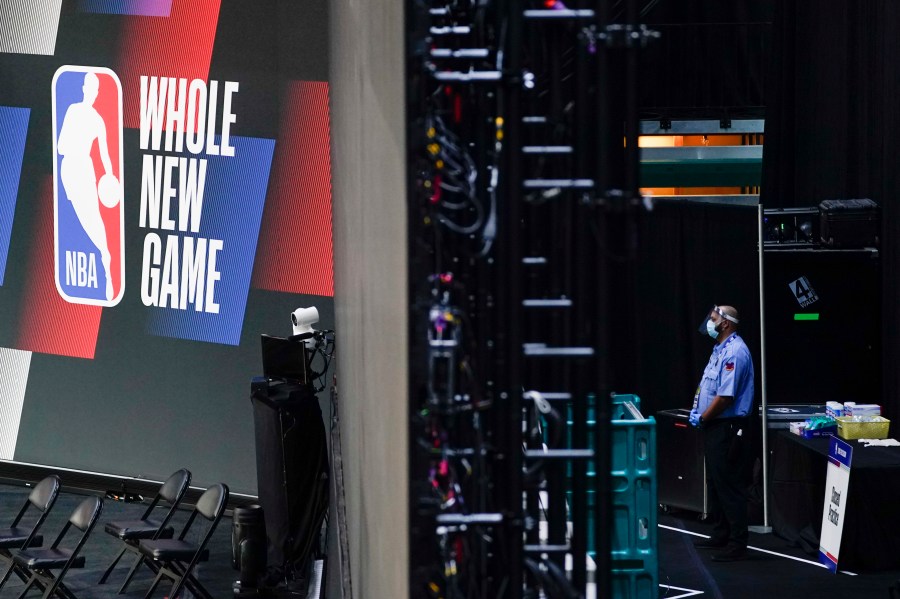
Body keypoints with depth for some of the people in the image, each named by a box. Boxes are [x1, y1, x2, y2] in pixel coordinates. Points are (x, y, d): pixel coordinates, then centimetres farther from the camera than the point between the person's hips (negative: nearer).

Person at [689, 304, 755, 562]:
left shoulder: (734, 353, -19)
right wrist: (697, 412, 9)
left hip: (727, 428, -11)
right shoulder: (721, 349, 14)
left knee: (729, 485, -8)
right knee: (715, 483, 17)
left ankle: (737, 544, -5)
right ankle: (721, 535, 27)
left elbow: (725, 396, -24)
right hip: (714, 427, 11)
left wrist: (703, 418, -13)